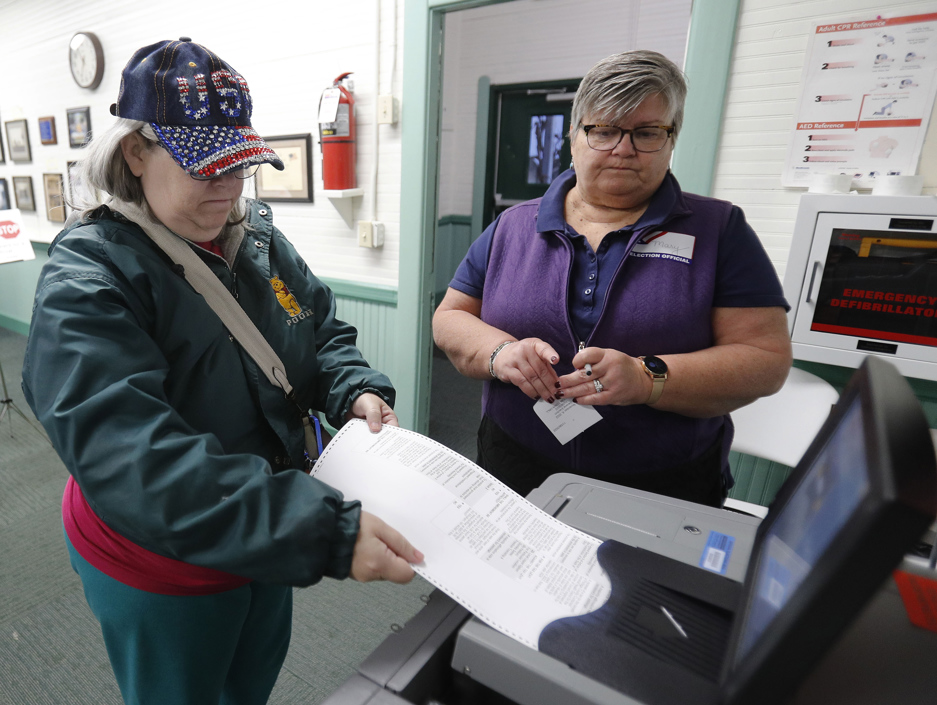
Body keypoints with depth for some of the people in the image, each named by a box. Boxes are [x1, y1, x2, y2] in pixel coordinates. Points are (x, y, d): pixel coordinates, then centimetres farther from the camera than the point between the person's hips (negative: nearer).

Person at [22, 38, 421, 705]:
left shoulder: (257, 234, -5)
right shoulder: (86, 281, -24)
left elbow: (323, 333, 3)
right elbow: (134, 462, -36)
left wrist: (355, 390, -20)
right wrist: (329, 530, -44)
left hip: (266, 542, 5)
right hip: (160, 572, -5)